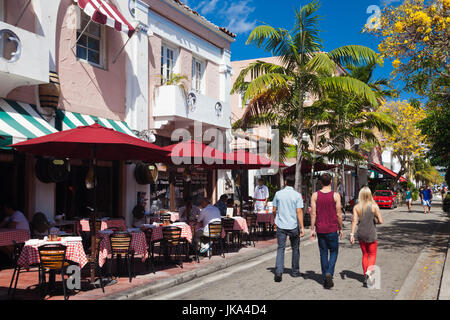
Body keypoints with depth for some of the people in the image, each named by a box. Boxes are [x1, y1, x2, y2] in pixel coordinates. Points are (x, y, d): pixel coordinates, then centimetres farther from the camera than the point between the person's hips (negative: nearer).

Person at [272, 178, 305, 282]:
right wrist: (302, 227, -11)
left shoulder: (278, 194, 1)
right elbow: (299, 211, -12)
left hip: (281, 225, 1)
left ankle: (278, 272, -14)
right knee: (295, 248, 15)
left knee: (280, 248, 1)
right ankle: (295, 271, 25)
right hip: (293, 226, -1)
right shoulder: (297, 195, -6)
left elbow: (274, 210, 6)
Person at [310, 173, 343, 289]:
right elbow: (339, 214, -5)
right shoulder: (336, 195, -7)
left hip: (320, 229, 2)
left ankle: (325, 279, 14)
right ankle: (329, 273, -11)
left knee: (323, 253, 11)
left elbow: (313, 213, -3)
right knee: (334, 252, 11)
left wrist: (312, 229, 2)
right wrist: (340, 228, 6)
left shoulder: (315, 195, -2)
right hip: (332, 229, -2)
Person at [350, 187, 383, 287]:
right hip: (371, 234, -3)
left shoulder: (356, 207, -3)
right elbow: (380, 221, -8)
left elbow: (354, 221, -8)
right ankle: (368, 273, -16)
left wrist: (352, 234, -9)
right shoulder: (374, 206, -8)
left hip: (361, 234, 3)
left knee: (365, 255, 18)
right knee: (372, 255, 9)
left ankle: (366, 276, 22)